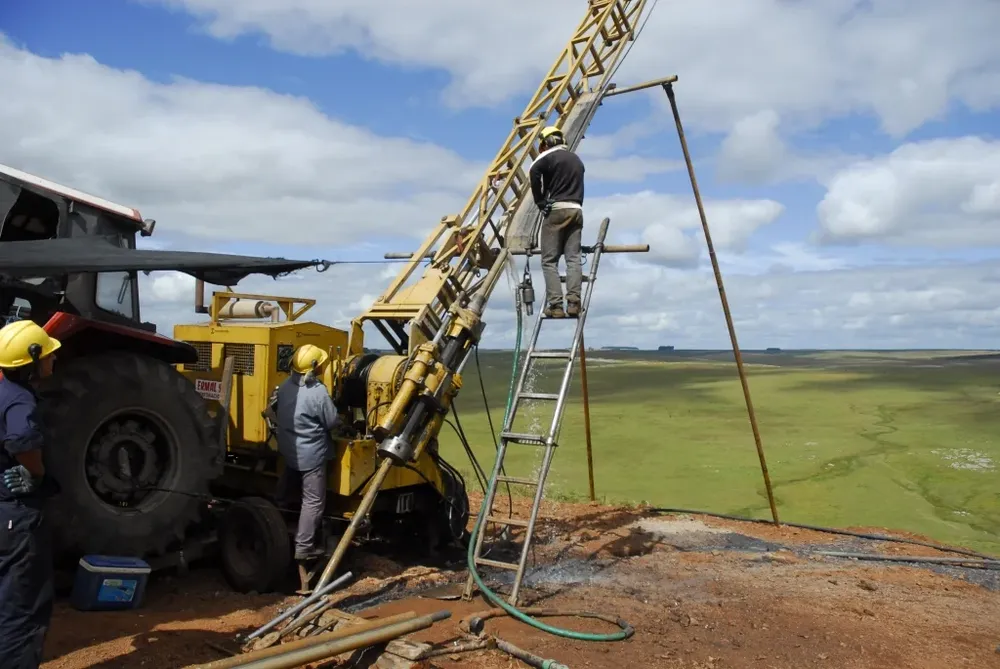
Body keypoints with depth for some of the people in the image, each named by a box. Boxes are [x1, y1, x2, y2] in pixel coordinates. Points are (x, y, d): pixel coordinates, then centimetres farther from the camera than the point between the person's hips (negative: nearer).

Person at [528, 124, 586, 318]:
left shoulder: (549, 156, 1)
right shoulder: (576, 159, 22)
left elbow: (534, 171, -16)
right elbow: (578, 186, 20)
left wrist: (540, 202, -7)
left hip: (556, 209, -5)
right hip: (576, 210, 5)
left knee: (549, 260, -4)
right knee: (573, 258, 2)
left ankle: (555, 305, -13)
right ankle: (573, 302, -9)